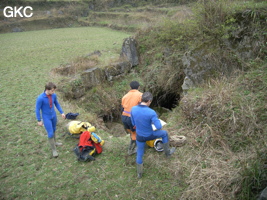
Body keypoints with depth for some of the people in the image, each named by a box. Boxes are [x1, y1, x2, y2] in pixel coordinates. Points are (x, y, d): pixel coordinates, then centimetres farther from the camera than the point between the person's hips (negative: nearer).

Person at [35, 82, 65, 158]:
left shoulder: (54, 95, -11)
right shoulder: (40, 98, -26)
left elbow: (57, 104, 7)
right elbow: (37, 109, -16)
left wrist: (62, 112, 5)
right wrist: (39, 120, -10)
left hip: (53, 116, 5)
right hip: (46, 118, -5)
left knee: (54, 130, 23)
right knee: (50, 133, -2)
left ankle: (54, 142, 48)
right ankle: (54, 149, 14)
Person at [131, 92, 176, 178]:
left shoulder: (133, 109, -19)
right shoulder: (151, 112, -31)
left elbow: (133, 123, -3)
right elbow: (159, 127, -26)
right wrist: (157, 121, -3)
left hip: (139, 136, 3)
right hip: (150, 136, -3)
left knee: (139, 154, 25)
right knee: (164, 133, 27)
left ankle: (139, 173, 39)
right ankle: (167, 152, 44)